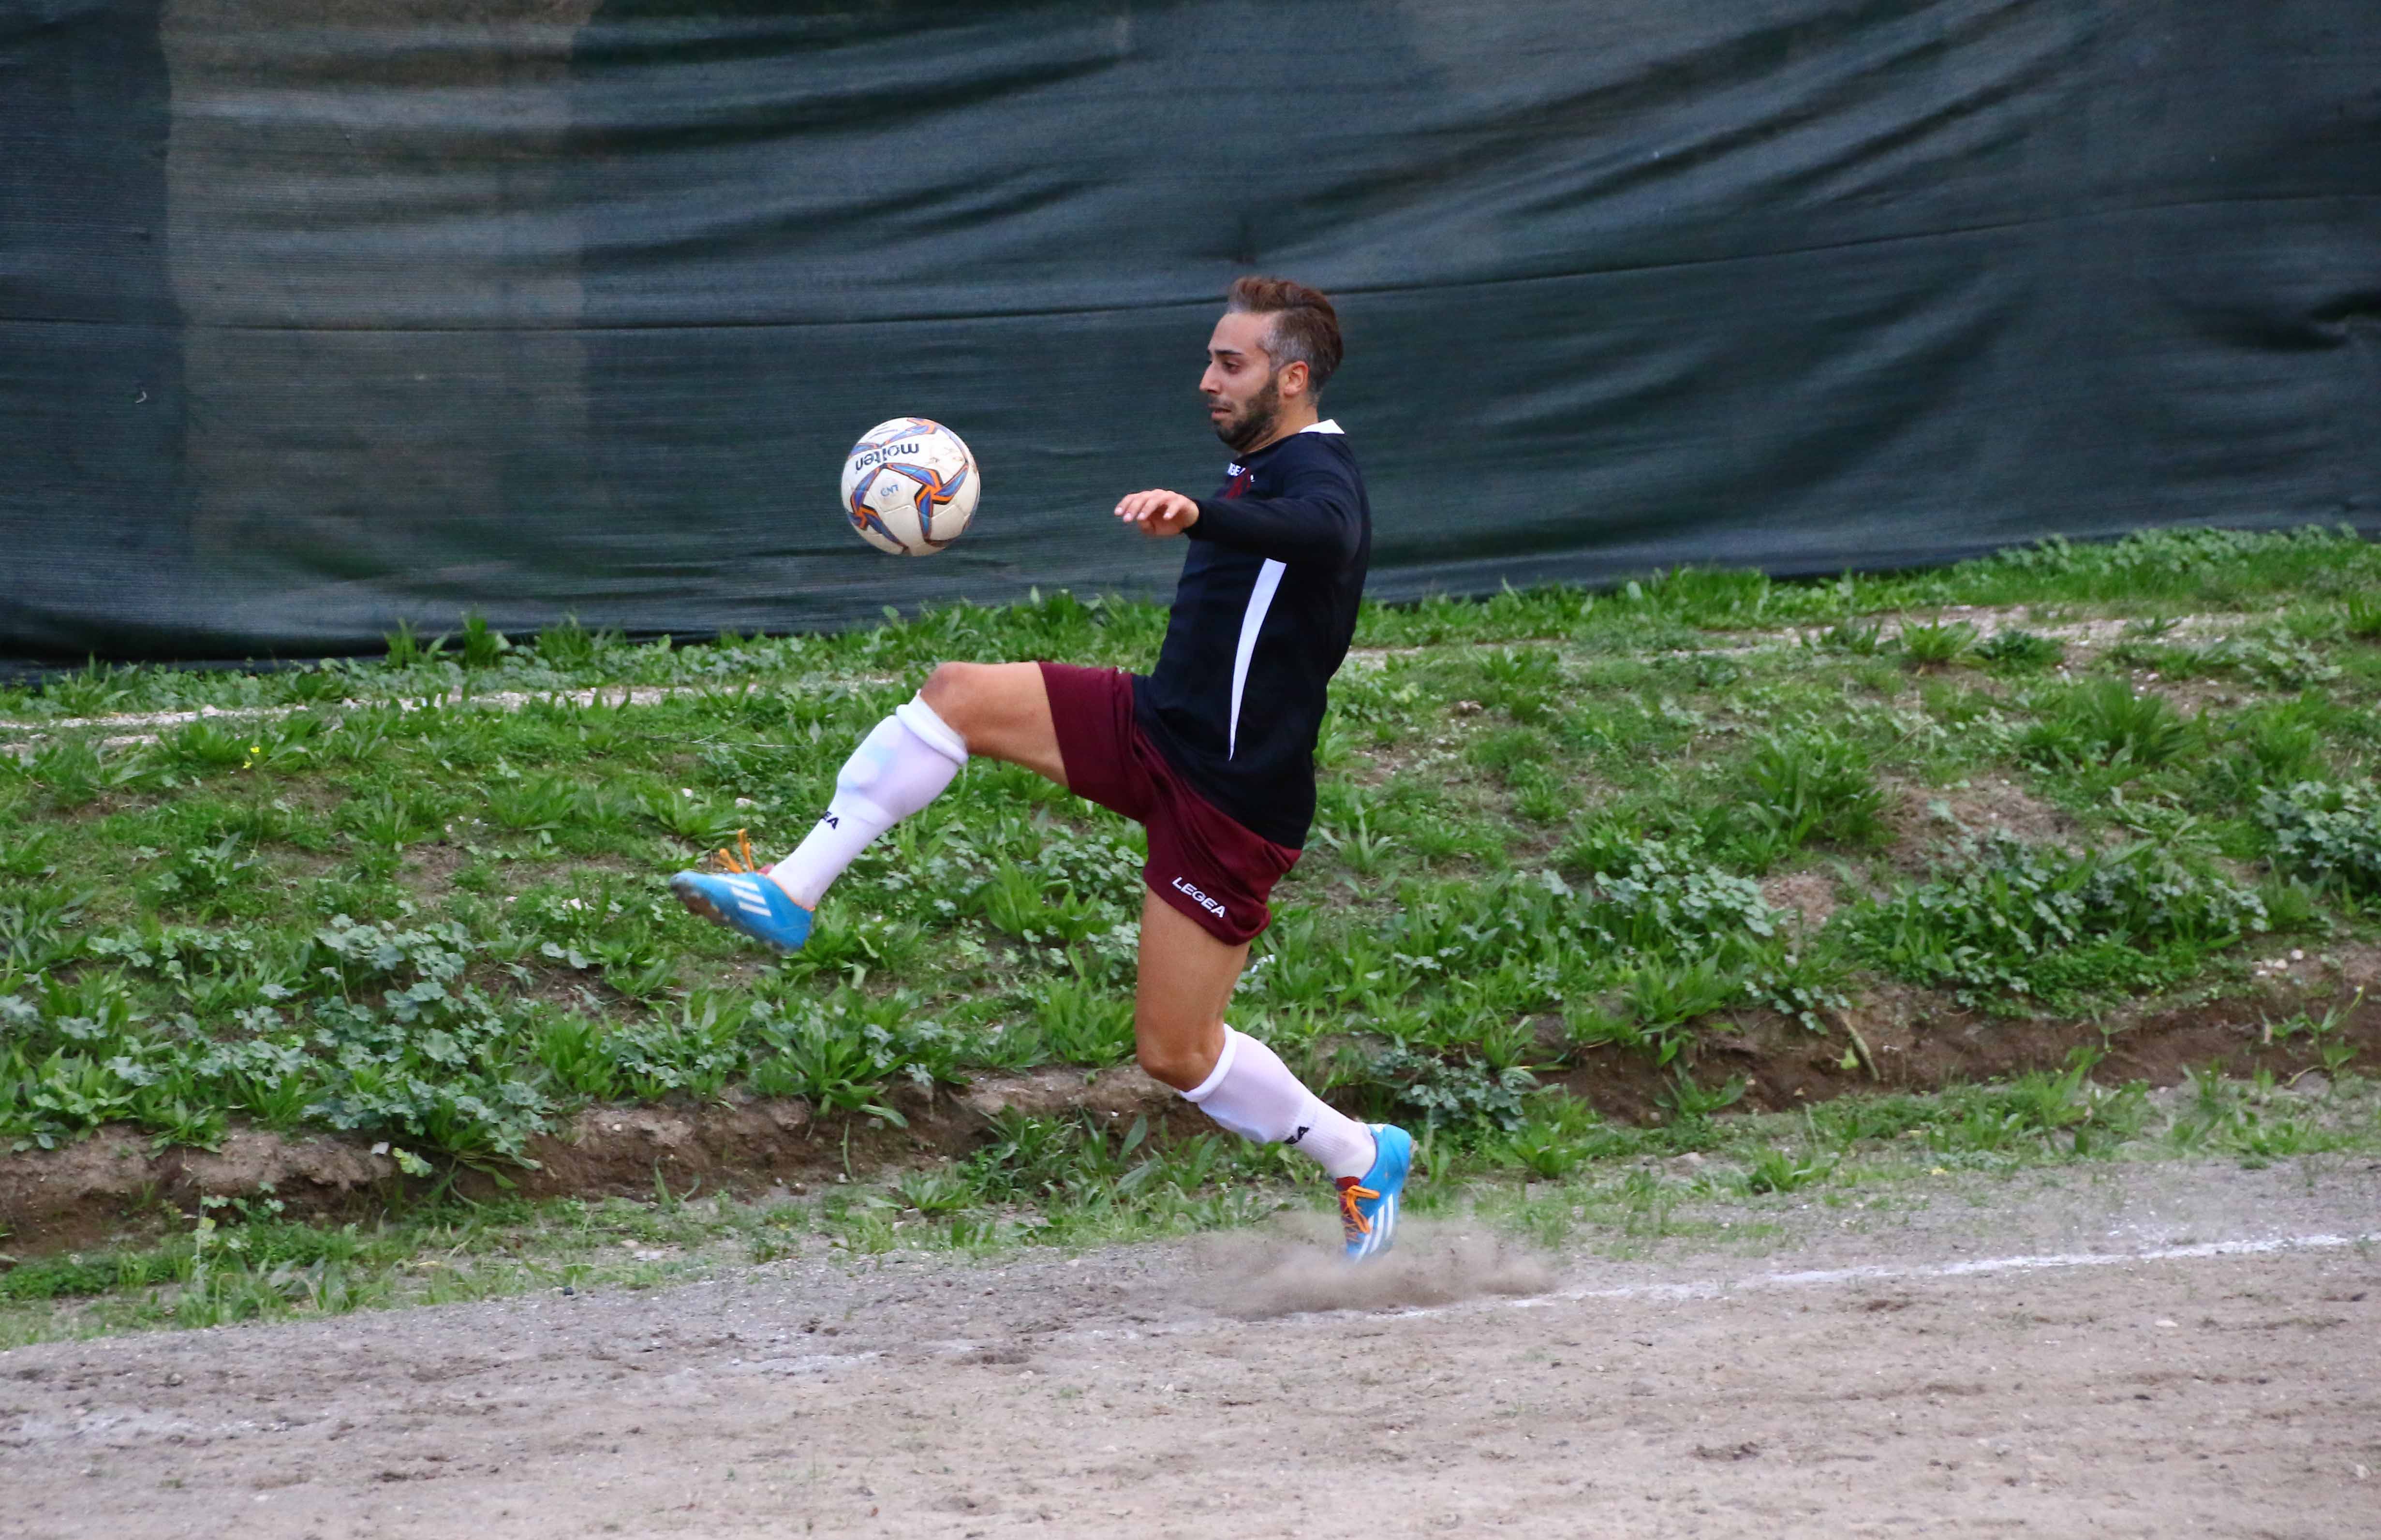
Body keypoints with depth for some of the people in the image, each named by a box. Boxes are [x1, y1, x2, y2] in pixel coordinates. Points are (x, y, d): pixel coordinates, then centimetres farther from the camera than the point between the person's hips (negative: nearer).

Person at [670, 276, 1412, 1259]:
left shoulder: (1317, 474, -20)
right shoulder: (1262, 468, 11)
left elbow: (1319, 530, -46)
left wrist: (1198, 516, -65)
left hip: (1230, 795, -9)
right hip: (1153, 727, 9)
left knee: (1176, 1053, -4)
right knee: (954, 696, -10)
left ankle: (1363, 1159, 19)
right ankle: (789, 895, -10)